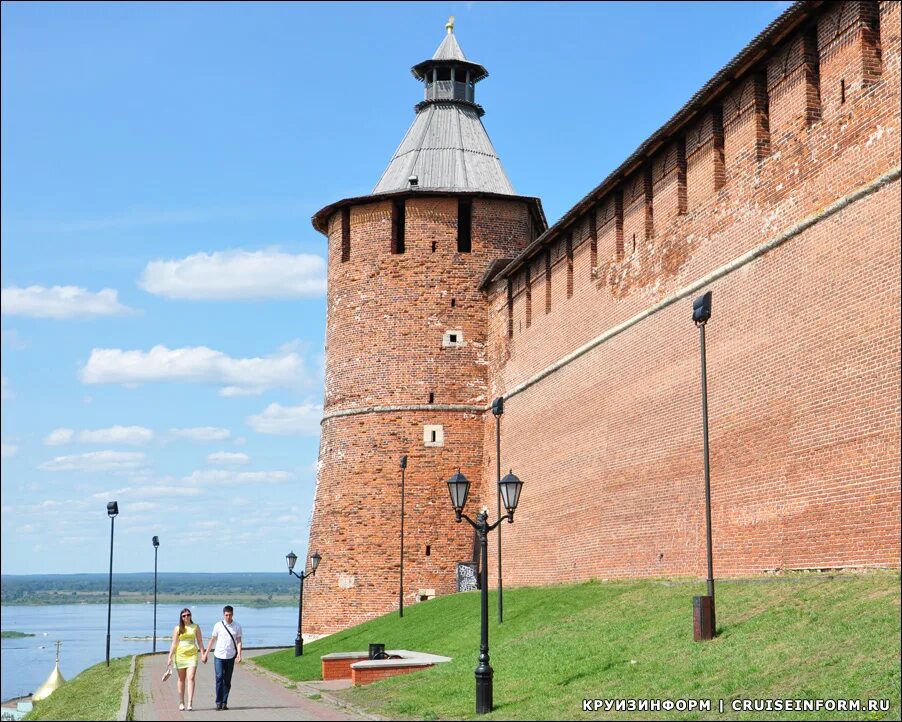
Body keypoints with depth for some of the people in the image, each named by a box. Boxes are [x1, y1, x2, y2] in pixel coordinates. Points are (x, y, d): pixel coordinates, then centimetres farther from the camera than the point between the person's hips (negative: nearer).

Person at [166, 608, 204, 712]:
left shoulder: (195, 627, 6)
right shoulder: (177, 628, 5)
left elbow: (200, 642, 9)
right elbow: (174, 644, 4)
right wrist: (170, 657, 0)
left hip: (192, 655, -1)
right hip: (180, 655, 1)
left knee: (191, 678, -12)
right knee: (181, 679, 9)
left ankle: (190, 703, -17)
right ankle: (181, 703, 18)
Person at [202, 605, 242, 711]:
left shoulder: (237, 626, 3)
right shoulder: (218, 625, 0)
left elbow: (238, 641, 1)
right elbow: (212, 640, 7)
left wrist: (239, 654, -13)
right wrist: (206, 654, 8)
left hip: (230, 657, 1)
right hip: (219, 656, -1)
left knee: (227, 680, 4)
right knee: (219, 677, -12)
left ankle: (224, 702, 11)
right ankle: (218, 702, -8)